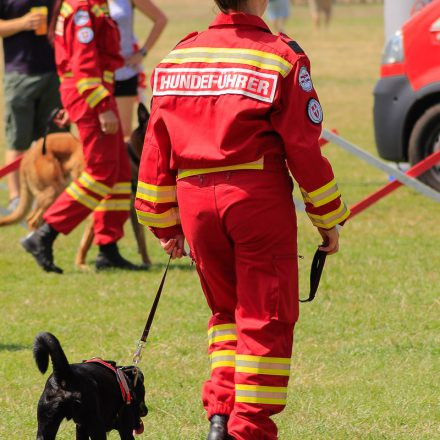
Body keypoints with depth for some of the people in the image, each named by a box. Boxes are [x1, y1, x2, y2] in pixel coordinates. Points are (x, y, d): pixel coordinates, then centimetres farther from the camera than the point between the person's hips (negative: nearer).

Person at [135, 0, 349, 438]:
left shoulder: (178, 57, 9)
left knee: (226, 308, 20)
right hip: (258, 196, -5)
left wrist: (165, 224, 18)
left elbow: (157, 147, 11)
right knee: (266, 317, 4)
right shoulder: (281, 58, -5)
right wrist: (327, 218, 4)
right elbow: (304, 146, -6)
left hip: (195, 200, 5)